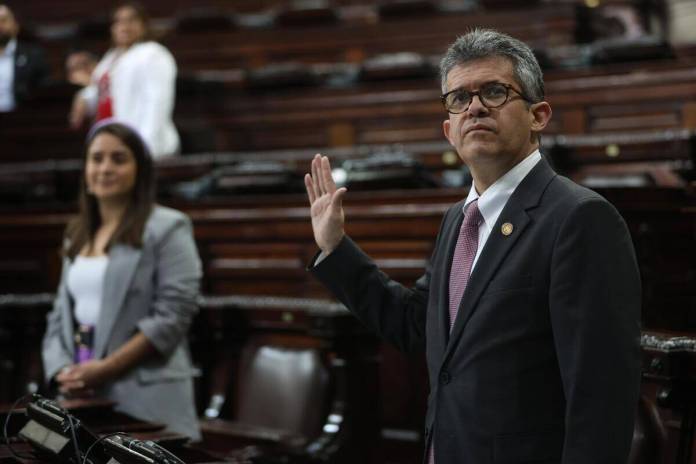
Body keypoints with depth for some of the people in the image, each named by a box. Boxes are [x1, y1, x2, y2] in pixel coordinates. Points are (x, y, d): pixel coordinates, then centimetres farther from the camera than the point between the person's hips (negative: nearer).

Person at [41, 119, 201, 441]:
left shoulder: (166, 228, -3)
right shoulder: (77, 235, 18)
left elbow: (173, 316, -12)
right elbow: (60, 315, 17)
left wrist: (106, 368, -15)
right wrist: (61, 371, -2)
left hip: (144, 395, -6)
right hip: (80, 395, 6)